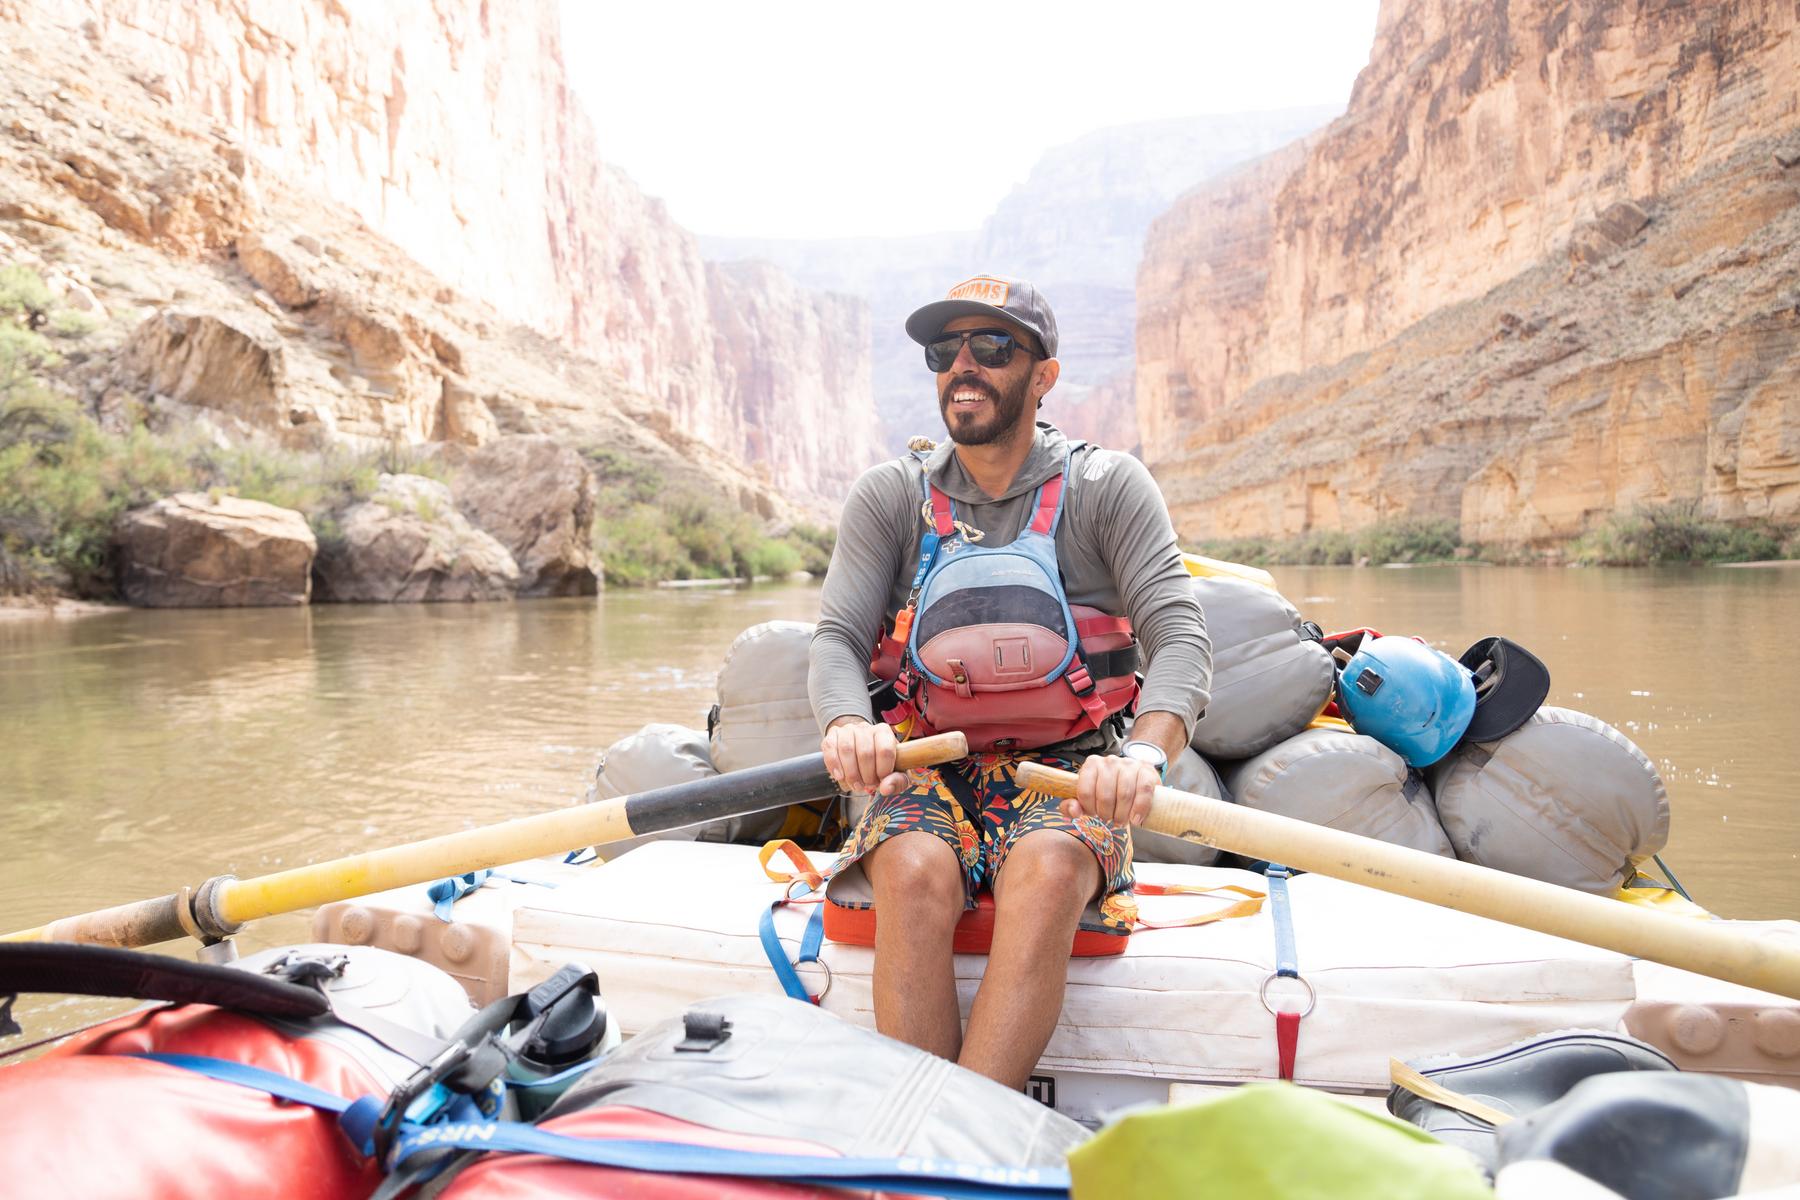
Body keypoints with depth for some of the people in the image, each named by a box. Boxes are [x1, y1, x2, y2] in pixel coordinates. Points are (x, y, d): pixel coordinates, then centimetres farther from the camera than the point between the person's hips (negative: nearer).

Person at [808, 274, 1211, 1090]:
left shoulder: (1108, 487, 0)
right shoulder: (889, 495, 5)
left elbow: (1180, 636, -10)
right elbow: (837, 638, -3)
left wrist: (1145, 754, -31)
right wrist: (849, 725, -28)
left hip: (1067, 770, -1)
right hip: (926, 770, 1)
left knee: (1046, 870, -34)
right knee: (917, 872, -31)